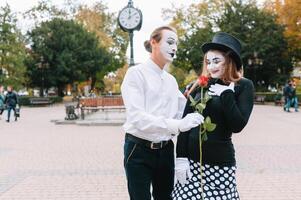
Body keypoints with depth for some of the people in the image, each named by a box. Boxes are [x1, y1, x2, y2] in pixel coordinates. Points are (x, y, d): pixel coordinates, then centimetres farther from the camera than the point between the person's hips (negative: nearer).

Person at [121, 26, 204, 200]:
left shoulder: (171, 80, 12)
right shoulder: (136, 73, -9)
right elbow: (137, 117, -23)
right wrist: (178, 125, -33)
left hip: (165, 150, 6)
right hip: (140, 151, -6)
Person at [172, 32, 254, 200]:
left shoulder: (243, 86, -1)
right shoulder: (200, 86, 6)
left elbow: (237, 126, -10)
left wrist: (226, 94, -14)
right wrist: (181, 157, -1)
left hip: (220, 161, -2)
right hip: (192, 158, 3)